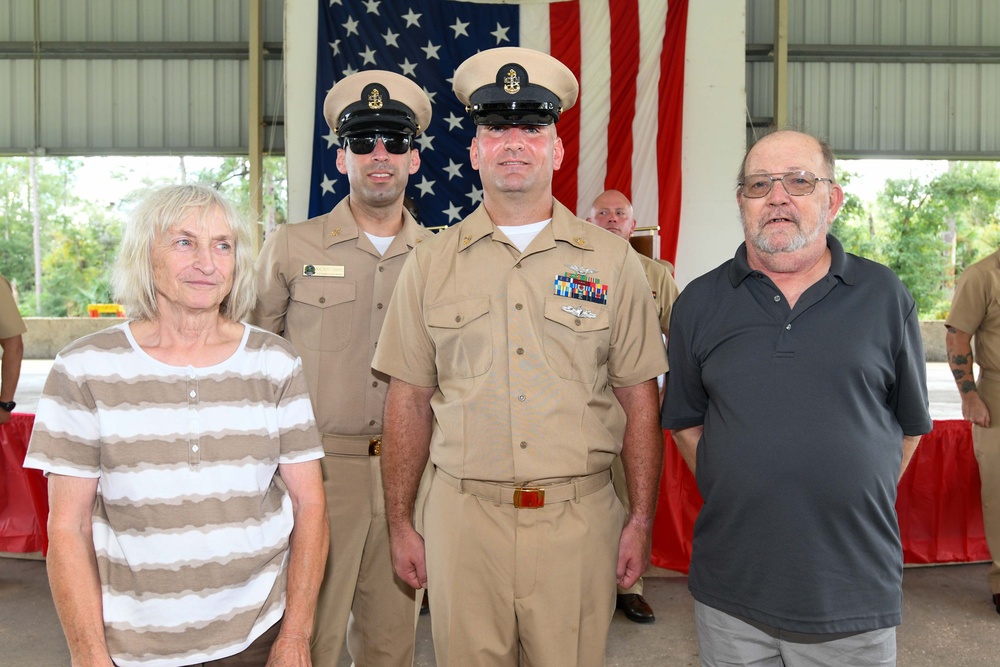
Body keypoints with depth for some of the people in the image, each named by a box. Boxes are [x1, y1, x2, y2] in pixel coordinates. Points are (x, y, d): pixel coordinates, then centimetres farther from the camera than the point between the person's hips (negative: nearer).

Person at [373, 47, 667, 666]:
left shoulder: (612, 260, 2)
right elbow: (409, 400, 5)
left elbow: (639, 397, 4)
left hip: (580, 519, 0)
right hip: (463, 516, 1)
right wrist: (400, 523, 4)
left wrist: (643, 519, 1)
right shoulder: (431, 262, 3)